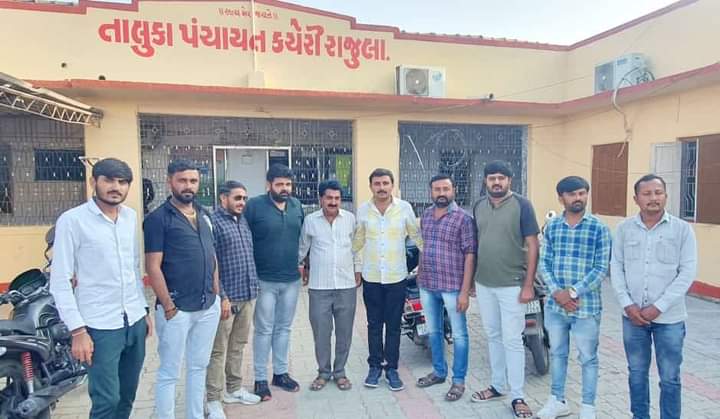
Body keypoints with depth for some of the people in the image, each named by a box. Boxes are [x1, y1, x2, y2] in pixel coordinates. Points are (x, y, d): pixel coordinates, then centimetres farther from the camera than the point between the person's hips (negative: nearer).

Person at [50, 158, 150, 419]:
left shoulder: (131, 217, 7)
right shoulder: (72, 220, -10)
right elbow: (60, 281, -10)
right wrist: (77, 330, -14)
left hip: (135, 321, 6)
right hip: (99, 326, -5)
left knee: (127, 396, 15)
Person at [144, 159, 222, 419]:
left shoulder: (204, 216, 10)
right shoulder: (158, 218, -9)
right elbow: (153, 267, -13)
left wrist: (216, 294, 10)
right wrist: (168, 307, -14)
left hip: (208, 306, 6)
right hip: (177, 309, -6)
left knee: (199, 367, 18)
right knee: (169, 373, 7)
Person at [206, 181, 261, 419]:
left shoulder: (243, 221, 13)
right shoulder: (213, 222, -10)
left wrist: (254, 287, 15)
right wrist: (221, 297, -18)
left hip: (247, 296, 7)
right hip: (226, 298, -7)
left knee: (238, 346, 18)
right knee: (218, 350, 3)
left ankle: (234, 389, 31)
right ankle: (214, 400, 14)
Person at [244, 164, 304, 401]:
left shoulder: (296, 205, 5)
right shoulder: (254, 206, -10)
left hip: (292, 280, 5)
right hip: (264, 281, -4)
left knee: (284, 328, 15)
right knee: (264, 331, 5)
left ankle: (281, 373, 29)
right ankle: (260, 379, 19)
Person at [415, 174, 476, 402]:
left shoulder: (463, 218, -11)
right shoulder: (425, 215, 7)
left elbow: (470, 255, -13)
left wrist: (465, 291, -16)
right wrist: (419, 276, 15)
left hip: (452, 286, -6)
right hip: (427, 286, 6)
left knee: (459, 335, 7)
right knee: (433, 331, 18)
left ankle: (459, 381, 20)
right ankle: (438, 371, 36)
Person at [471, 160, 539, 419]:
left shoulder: (522, 205, -7)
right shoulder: (479, 207, 7)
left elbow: (532, 246, -8)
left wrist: (528, 285, -12)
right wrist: (470, 279, 11)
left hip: (512, 285, -5)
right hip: (484, 284, 5)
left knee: (512, 340, 0)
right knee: (493, 337, 16)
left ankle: (517, 397, 13)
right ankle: (498, 385, 31)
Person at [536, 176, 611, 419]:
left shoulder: (599, 228, -6)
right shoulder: (552, 227, 4)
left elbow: (602, 268, -10)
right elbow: (544, 263, 3)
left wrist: (573, 292, -16)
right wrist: (555, 292, -12)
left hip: (586, 306, -3)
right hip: (555, 304, 4)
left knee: (588, 358, 10)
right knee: (557, 353, 17)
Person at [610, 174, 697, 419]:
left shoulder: (682, 229, -4)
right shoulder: (624, 229, 1)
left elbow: (687, 273, -8)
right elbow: (616, 268, 3)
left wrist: (658, 307, -13)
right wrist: (628, 305, -8)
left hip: (669, 317, -2)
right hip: (633, 315, 2)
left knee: (670, 378, 8)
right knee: (637, 373, 15)